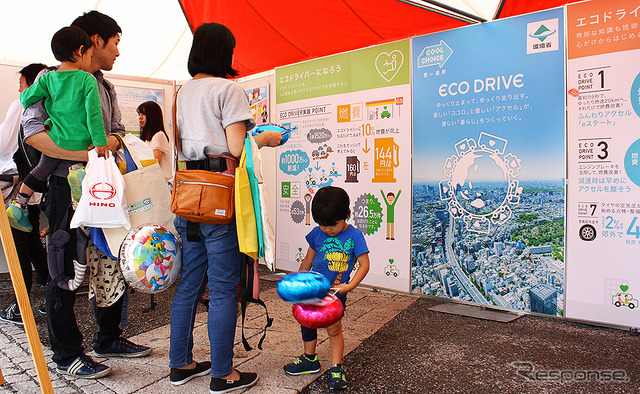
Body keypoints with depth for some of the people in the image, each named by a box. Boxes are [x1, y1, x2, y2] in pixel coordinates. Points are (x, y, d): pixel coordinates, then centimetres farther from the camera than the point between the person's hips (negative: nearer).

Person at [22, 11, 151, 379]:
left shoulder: (106, 88, 18)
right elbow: (33, 131, -18)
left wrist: (111, 141, -7)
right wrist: (87, 153, -27)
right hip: (68, 187, -8)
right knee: (65, 271, 1)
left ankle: (109, 338, 29)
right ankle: (68, 354, 15)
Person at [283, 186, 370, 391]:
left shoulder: (354, 236, -11)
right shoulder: (317, 233, -2)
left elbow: (364, 264, -11)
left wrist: (350, 286, -22)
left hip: (335, 292, -4)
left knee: (334, 328, -2)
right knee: (307, 322, 15)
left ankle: (335, 368, 15)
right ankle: (310, 360, 37)